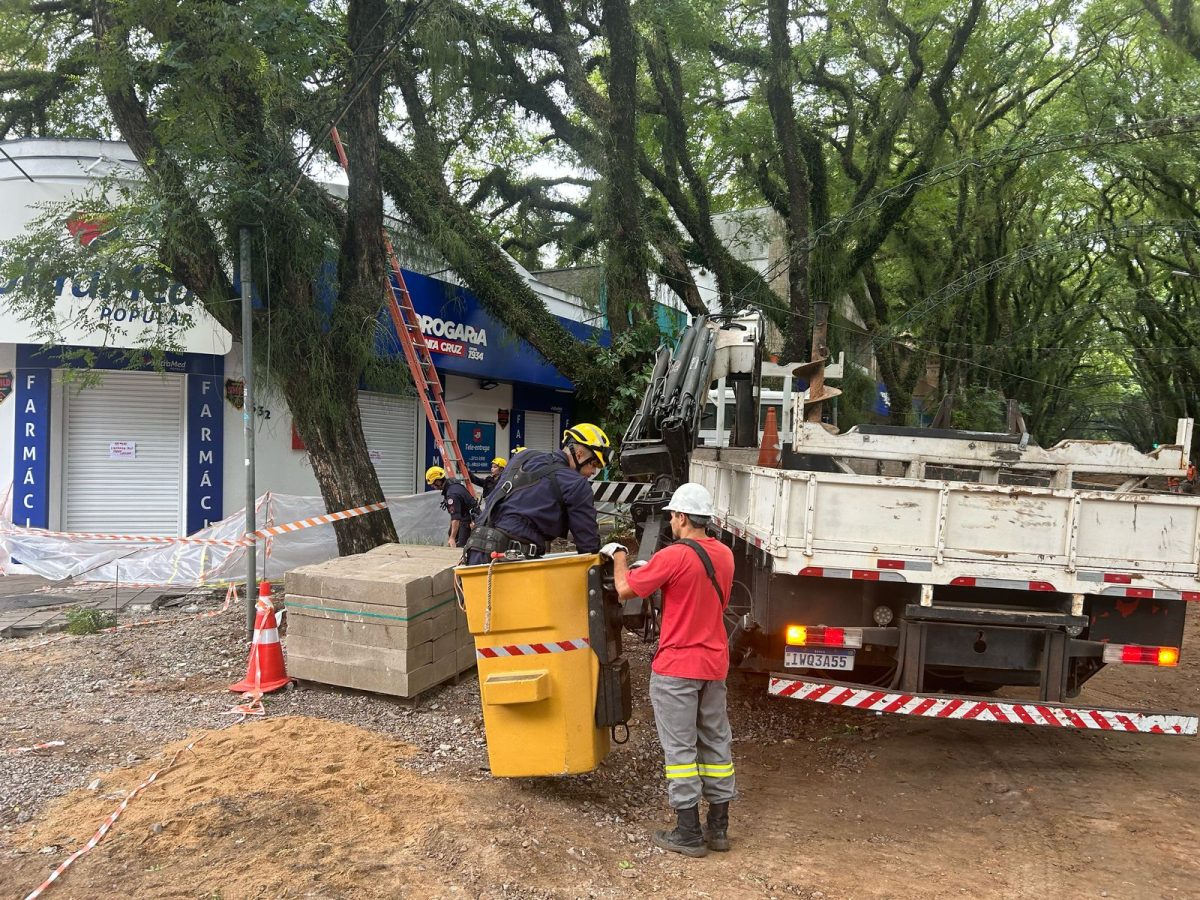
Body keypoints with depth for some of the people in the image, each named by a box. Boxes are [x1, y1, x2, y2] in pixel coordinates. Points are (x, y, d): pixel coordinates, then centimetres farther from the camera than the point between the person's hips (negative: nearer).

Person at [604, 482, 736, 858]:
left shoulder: (674, 556, -18)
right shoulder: (724, 555, 5)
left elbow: (625, 590, -11)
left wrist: (619, 557, 8)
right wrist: (653, 572, 19)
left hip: (677, 666, -7)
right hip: (715, 664, 7)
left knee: (680, 747, 2)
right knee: (716, 743, 14)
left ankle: (688, 833, 9)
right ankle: (718, 827, 23)